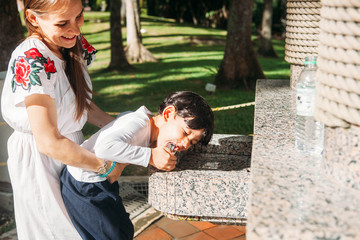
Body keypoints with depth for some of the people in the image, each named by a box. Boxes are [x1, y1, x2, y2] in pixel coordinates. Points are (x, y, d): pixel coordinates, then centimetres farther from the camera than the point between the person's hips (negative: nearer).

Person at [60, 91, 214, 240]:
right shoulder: (138, 123, -29)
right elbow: (105, 147, -43)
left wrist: (165, 159, -15)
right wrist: (150, 156, -39)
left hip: (101, 181, 9)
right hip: (82, 185, -9)